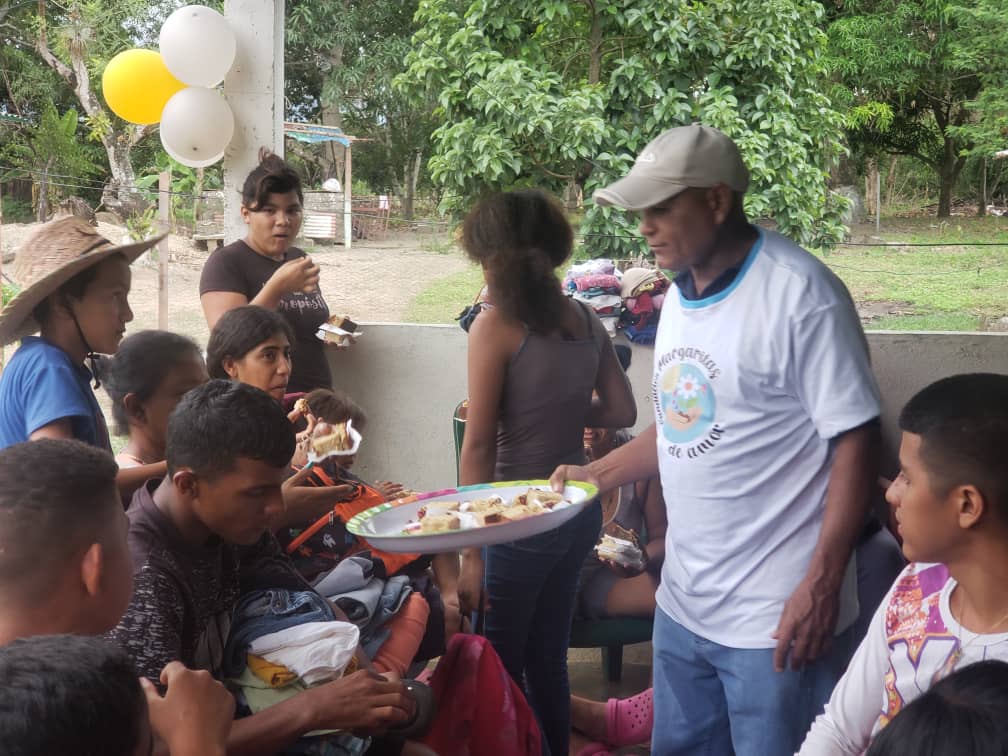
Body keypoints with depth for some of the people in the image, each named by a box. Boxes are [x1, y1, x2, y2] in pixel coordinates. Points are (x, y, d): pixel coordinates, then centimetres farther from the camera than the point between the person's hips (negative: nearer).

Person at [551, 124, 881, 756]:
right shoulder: (680, 295, 8)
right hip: (683, 603, 8)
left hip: (774, 617, -7)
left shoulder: (800, 293, -16)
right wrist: (599, 475, 12)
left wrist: (821, 585, -20)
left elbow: (854, 441, -17)